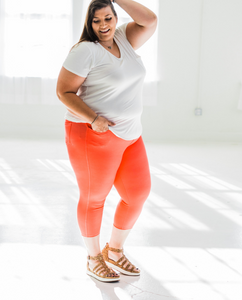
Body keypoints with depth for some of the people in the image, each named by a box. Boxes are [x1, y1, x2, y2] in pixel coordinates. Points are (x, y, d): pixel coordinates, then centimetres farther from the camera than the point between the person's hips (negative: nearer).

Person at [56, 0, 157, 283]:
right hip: (94, 135, -8)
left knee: (138, 193, 10)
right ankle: (94, 259, 24)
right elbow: (63, 91, -13)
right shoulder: (85, 51, -11)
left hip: (129, 134, 8)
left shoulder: (123, 39, 11)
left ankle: (114, 251, 28)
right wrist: (93, 119, -24)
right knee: (94, 197, 5)